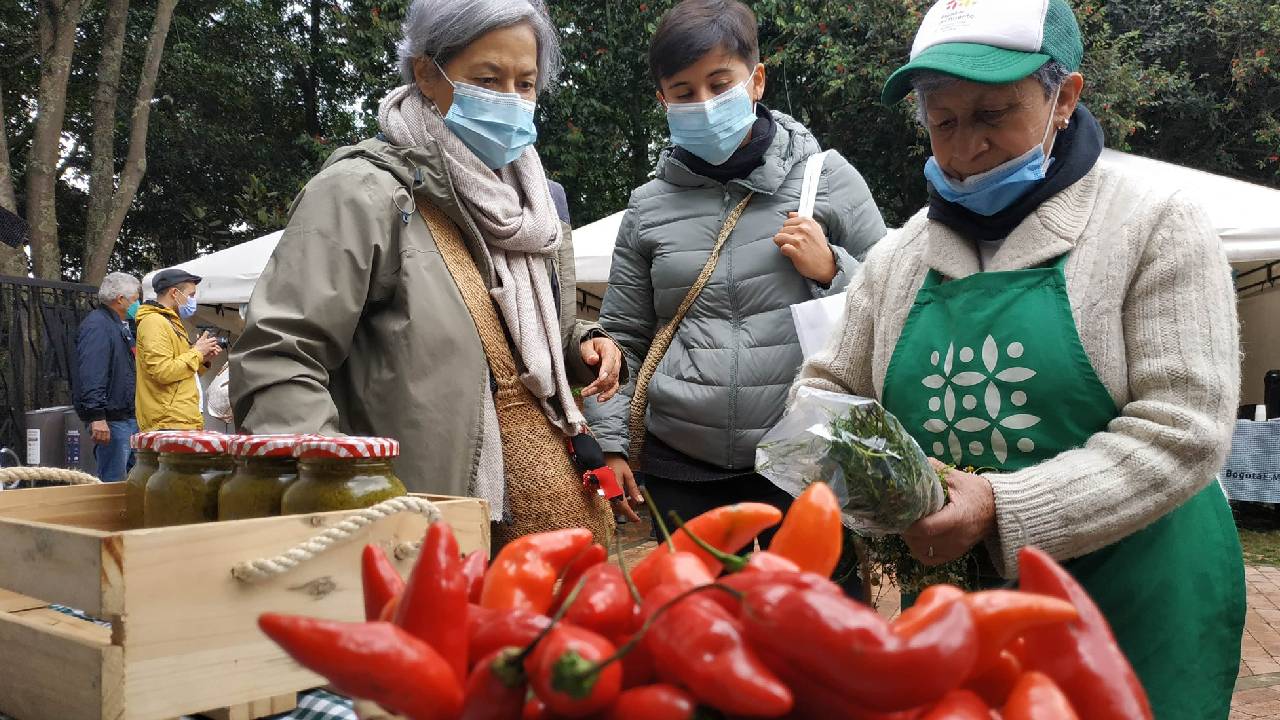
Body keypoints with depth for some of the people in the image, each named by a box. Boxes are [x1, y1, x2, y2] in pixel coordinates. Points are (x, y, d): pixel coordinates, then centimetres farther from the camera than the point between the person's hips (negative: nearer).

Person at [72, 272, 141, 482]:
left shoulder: (120, 326, 20)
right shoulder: (97, 325, -13)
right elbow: (91, 376, -23)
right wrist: (97, 417, -28)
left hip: (130, 418, 10)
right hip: (112, 421, -10)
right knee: (112, 483, -6)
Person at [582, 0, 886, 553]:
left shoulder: (827, 178, 0)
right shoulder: (648, 208, 5)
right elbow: (622, 338, 12)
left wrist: (831, 272, -11)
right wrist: (610, 443, 3)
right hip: (677, 475, 2)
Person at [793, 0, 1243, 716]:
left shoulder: (1156, 224, -8)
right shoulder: (897, 258, 5)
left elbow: (1181, 431, -16)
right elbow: (830, 388, 12)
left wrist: (1002, 510, -25)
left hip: (1136, 609, -3)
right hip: (947, 603, 4)